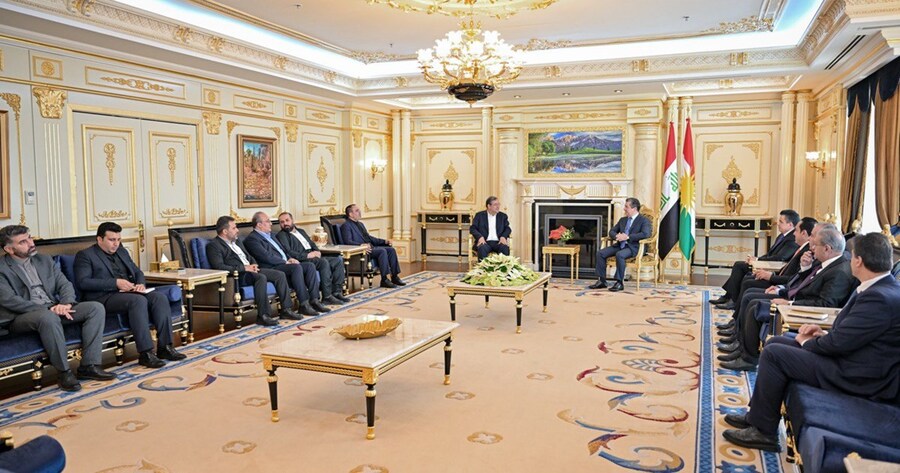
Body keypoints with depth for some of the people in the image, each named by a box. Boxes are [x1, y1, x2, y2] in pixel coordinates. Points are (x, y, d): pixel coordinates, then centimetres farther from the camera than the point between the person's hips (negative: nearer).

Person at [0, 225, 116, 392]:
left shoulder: (45, 260, 16)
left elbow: (65, 284, 10)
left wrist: (66, 303, -13)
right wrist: (48, 309, -21)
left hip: (55, 309, 6)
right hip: (22, 316, -6)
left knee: (96, 307, -16)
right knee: (48, 317, -39)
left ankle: (89, 365, -19)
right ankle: (64, 372, -27)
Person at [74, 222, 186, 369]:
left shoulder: (121, 251, 23)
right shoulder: (85, 255, 2)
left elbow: (137, 271, 27)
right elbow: (82, 282, -12)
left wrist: (141, 284, 2)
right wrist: (115, 283, -19)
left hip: (129, 292, 7)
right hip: (104, 297, -7)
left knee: (160, 297, -20)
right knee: (138, 300, -35)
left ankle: (164, 347, -21)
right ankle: (145, 353, -33)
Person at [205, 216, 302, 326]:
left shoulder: (237, 241, 22)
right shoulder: (213, 246, -6)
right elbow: (218, 266, -19)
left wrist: (253, 266, 2)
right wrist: (244, 268, -20)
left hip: (250, 270, 9)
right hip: (237, 275, -9)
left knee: (280, 274, -6)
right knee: (261, 277, -35)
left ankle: (285, 309, -2)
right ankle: (263, 315, -30)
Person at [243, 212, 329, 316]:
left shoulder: (269, 235, 24)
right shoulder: (251, 239, -6)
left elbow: (282, 250, 27)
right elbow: (267, 257, -17)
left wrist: (290, 259, 7)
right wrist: (285, 262, -12)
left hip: (285, 264, 9)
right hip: (272, 268, -9)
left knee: (310, 266, -10)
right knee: (296, 267, -33)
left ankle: (314, 300, -14)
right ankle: (304, 305, -32)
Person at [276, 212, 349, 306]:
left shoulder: (301, 231, 26)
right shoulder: (281, 235, 1)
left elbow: (312, 244, 25)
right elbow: (289, 253, -12)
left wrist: (317, 251, 1)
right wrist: (307, 255, -18)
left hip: (314, 257, 8)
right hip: (301, 261, -8)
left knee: (338, 260, -10)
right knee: (324, 262, -33)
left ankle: (337, 292, -12)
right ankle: (327, 296, -30)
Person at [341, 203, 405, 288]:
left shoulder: (360, 224, 25)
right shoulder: (346, 226, -4)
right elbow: (348, 241, -17)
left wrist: (384, 241, 13)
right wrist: (362, 245, -32)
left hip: (371, 247, 9)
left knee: (391, 249, -8)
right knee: (382, 251, -28)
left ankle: (395, 277, -7)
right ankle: (384, 280, -27)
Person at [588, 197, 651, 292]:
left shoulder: (644, 220, -1)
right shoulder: (623, 220, 21)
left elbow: (646, 234, -19)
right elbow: (611, 231, 20)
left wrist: (628, 237, -22)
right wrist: (616, 236, -5)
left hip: (633, 246, -7)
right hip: (619, 245, 7)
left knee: (619, 255, -37)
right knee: (600, 253, -13)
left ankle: (619, 283, -27)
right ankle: (602, 281, -8)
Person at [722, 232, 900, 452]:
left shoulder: (879, 298, -26)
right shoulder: (881, 288, 6)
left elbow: (838, 343, -24)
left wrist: (808, 341, -5)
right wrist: (824, 333, 3)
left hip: (858, 377, -10)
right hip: (850, 356, 10)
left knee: (773, 354, -15)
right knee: (776, 343, 10)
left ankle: (763, 431, -2)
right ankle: (757, 415, 16)